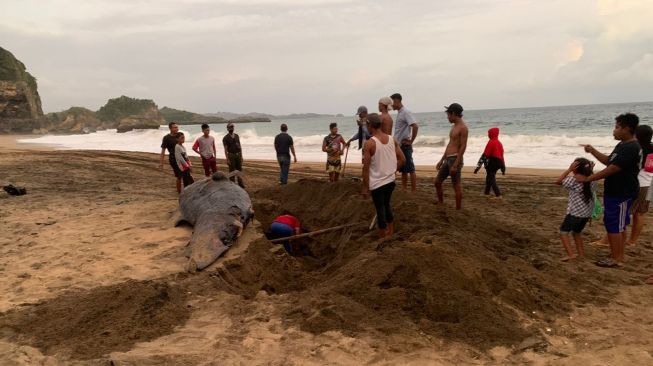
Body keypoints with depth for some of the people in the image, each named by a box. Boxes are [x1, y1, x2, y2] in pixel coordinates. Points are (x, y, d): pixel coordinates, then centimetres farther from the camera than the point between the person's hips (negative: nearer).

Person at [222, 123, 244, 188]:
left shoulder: (237, 136, 8)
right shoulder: (225, 138, -8)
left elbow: (239, 146, 10)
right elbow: (225, 149, -11)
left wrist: (241, 156, 7)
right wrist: (227, 159, -17)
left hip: (238, 155, 5)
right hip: (231, 155, -5)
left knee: (239, 169, 10)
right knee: (232, 170, 0)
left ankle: (240, 183, 21)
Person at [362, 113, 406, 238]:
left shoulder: (369, 143, -17)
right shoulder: (392, 139, 0)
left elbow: (366, 168, -15)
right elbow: (402, 159, 4)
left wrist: (365, 187, -8)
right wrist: (391, 171, 15)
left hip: (377, 183, -6)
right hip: (390, 180, 6)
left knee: (380, 210, 5)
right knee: (387, 205, 24)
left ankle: (382, 237, 16)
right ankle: (390, 231, 36)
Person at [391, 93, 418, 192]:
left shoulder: (405, 112, -15)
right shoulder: (399, 113, 13)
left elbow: (415, 126, -26)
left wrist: (411, 141, -19)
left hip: (405, 146, -10)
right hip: (399, 146, 10)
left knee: (410, 169, -4)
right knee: (403, 169, 15)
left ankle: (414, 191, -1)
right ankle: (404, 190, 23)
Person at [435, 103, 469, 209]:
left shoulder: (463, 128, -12)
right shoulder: (454, 126, 16)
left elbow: (463, 147, -17)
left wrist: (455, 165, -22)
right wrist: (442, 160, 21)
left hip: (455, 159, -9)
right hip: (447, 159, 9)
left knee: (456, 185, -3)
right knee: (437, 182, 13)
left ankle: (458, 210, 5)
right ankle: (440, 204, 26)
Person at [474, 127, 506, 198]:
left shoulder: (491, 142, -11)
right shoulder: (499, 143, 14)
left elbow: (485, 155, -16)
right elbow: (502, 155, 17)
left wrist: (478, 166, -16)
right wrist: (503, 167, 23)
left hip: (492, 162, -9)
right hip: (499, 162, 9)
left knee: (491, 179, -5)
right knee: (489, 177, 21)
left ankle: (498, 195, -14)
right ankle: (487, 193, 31)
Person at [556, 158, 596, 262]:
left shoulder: (574, 179, -16)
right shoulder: (592, 180, 3)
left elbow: (558, 181, -11)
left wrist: (569, 169, -11)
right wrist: (590, 170, 16)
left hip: (575, 212, -7)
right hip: (587, 213, 7)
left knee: (563, 232, 0)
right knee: (576, 232, 24)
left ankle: (571, 254, -12)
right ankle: (581, 253, 22)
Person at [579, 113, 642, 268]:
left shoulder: (630, 149, -24)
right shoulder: (623, 145, 10)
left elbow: (611, 170, -26)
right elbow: (608, 161, 20)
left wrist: (587, 179, -21)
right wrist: (593, 151, 7)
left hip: (621, 194, -10)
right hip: (617, 191, 10)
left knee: (613, 225, -3)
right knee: (620, 225, 17)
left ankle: (616, 258, 7)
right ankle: (619, 255, 28)